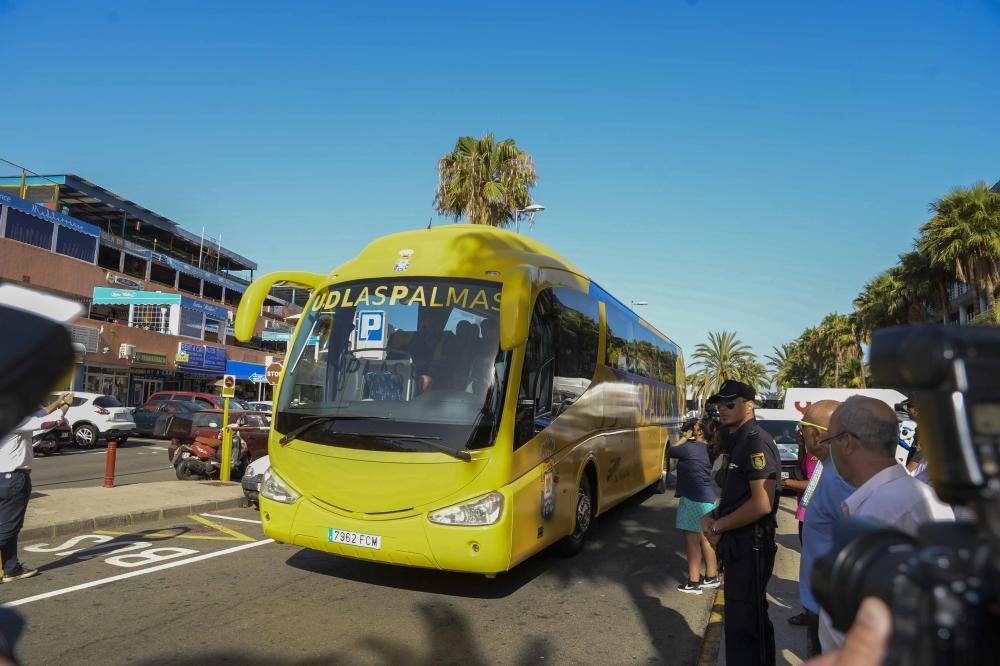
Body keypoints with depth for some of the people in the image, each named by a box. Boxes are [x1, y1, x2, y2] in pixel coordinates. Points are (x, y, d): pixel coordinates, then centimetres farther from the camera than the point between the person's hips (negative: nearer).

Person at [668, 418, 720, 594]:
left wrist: (686, 437, 2)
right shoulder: (708, 449, 7)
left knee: (692, 540, -1)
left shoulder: (690, 448, -17)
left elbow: (670, 451, -3)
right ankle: (711, 577, 28)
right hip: (707, 497, 8)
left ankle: (693, 582, 5)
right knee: (704, 538, 18)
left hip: (694, 499, -8)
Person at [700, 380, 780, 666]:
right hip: (739, 543, 10)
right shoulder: (738, 441, 12)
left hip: (751, 544, -10)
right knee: (750, 615, 22)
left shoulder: (756, 442, -18)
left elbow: (762, 504, -26)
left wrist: (718, 526, -16)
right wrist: (713, 516, 2)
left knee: (744, 620, 1)